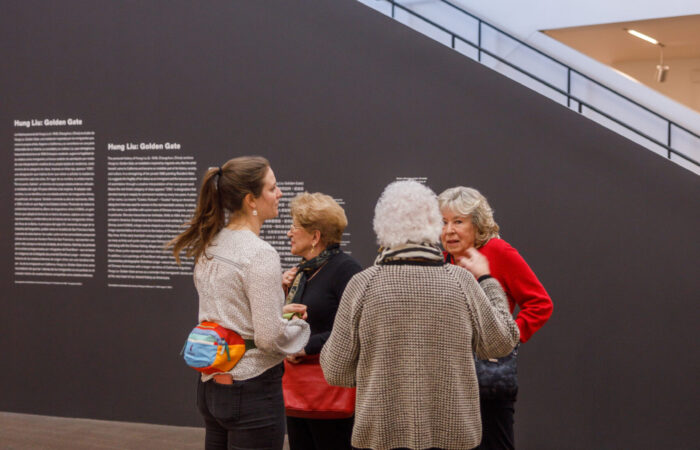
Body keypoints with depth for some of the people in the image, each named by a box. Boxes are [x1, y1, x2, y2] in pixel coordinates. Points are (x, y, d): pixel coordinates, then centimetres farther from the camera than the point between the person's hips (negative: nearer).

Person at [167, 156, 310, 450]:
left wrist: (277, 309, 14)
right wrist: (300, 326, -2)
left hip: (211, 385, 8)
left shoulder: (208, 248, 7)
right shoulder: (260, 255, -19)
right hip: (253, 391, -8)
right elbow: (269, 338, -20)